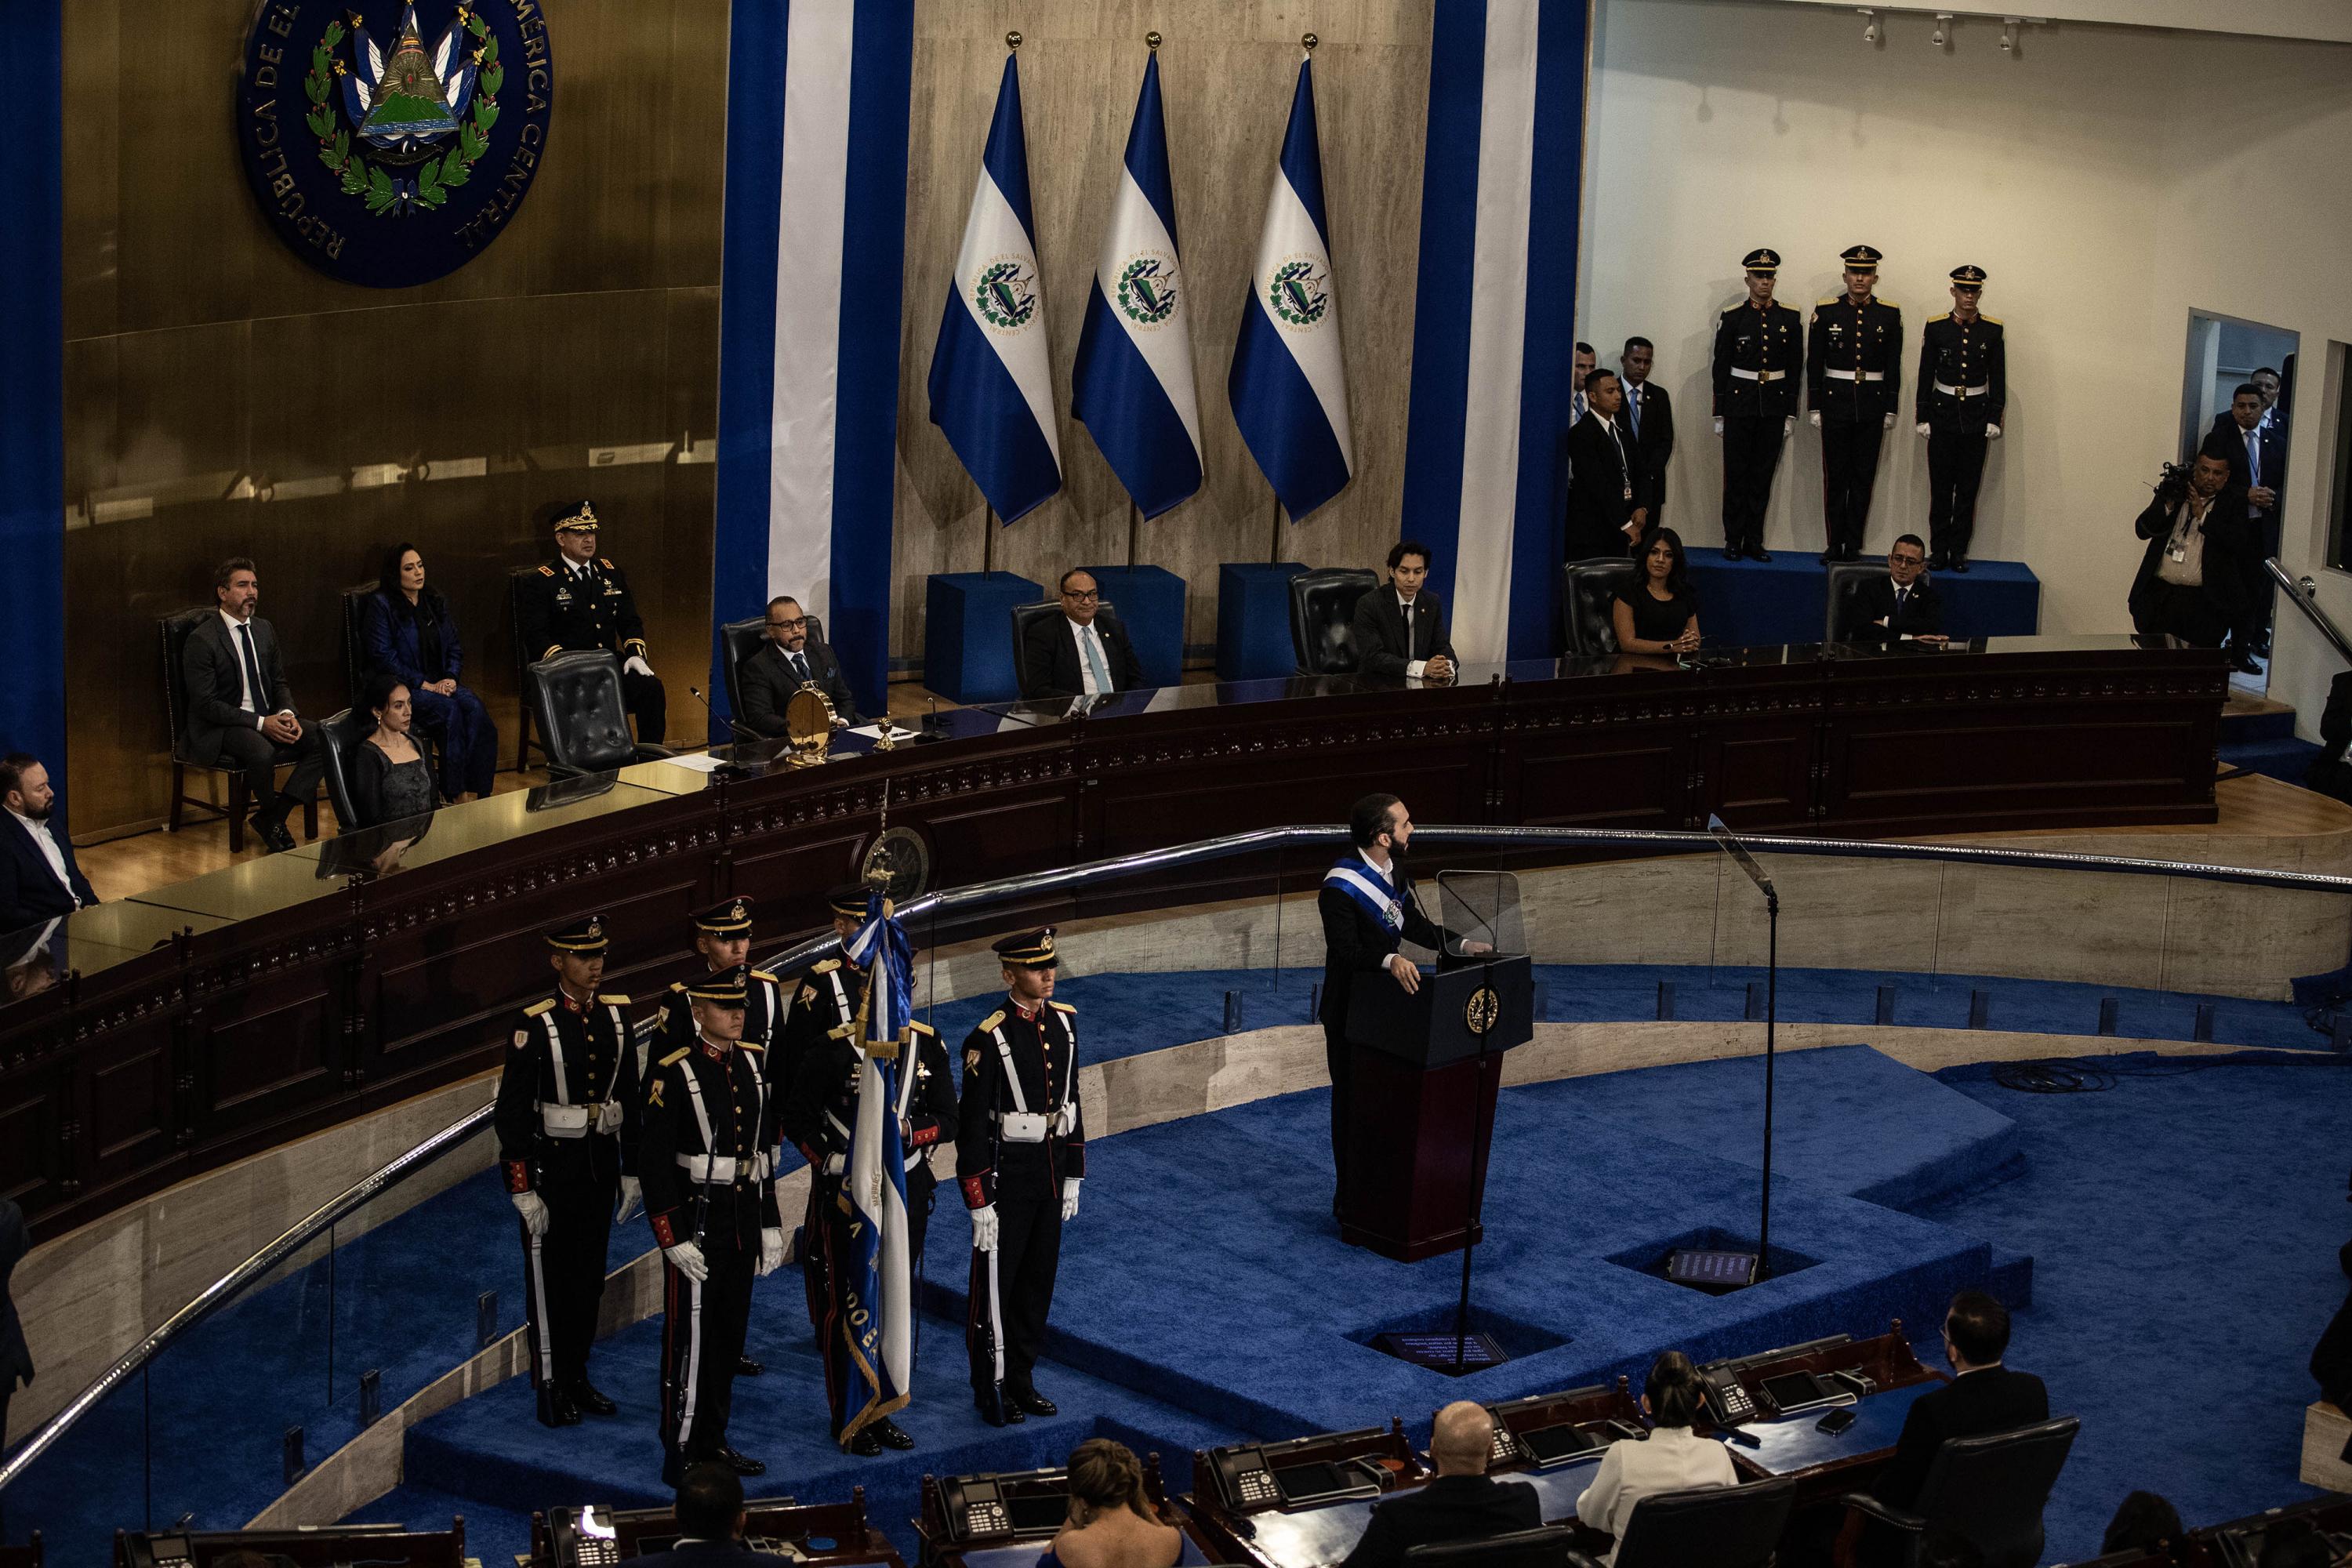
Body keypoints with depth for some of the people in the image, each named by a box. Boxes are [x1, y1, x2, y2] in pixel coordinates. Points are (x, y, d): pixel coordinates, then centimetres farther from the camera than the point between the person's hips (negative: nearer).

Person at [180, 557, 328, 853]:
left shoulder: (263, 630, 11)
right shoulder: (202, 640, -12)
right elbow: (205, 704, -16)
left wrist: (287, 714, -6)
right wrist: (261, 723, -22)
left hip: (268, 719, 7)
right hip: (219, 730, -7)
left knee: (324, 740, -16)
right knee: (262, 751, -38)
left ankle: (273, 817, -12)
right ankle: (271, 817, -7)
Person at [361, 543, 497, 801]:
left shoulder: (435, 601, 15)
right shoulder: (380, 605, -4)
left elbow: (455, 645, 16)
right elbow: (383, 657, -12)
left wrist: (450, 677, -5)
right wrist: (424, 685, -16)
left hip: (439, 684, 5)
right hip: (403, 689, -5)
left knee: (473, 706, -26)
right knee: (449, 710, -33)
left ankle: (474, 794, -30)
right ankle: (456, 794, -29)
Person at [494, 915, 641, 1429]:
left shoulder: (615, 1016, 4)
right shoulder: (536, 1025, -13)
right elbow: (513, 1111, -13)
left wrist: (630, 1172, 10)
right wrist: (523, 1189, -16)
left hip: (602, 1162, 5)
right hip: (553, 1167, -5)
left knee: (589, 1276, 14)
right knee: (550, 1279, 4)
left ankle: (577, 1376, 26)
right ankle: (551, 1388, 13)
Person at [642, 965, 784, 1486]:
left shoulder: (753, 1063, 7)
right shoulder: (674, 1073, -12)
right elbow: (654, 1160, -13)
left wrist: (770, 1224, 13)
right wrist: (674, 1238, -16)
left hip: (744, 1222, 6)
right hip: (697, 1222, -6)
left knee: (730, 1334, 14)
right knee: (690, 1339, -1)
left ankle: (713, 1440, 25)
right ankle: (681, 1453, 6)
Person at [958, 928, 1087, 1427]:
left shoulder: (1063, 1021, 4)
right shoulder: (989, 1037, -17)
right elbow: (972, 1123, -16)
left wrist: (1073, 1177, 13)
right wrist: (979, 1200, -16)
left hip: (1051, 1173, 7)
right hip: (1007, 1175, -7)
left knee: (1038, 1281, 15)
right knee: (996, 1282, 5)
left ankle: (1021, 1380, 27)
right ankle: (991, 1388, 17)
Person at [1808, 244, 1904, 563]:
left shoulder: (1890, 314, 2)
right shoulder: (1826, 312, 0)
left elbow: (1894, 366, 5)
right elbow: (1814, 363, 2)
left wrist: (1891, 409, 1)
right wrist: (1815, 407, -2)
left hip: (1872, 405, 1)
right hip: (1836, 403, -1)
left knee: (1864, 477, 4)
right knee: (1836, 477, 2)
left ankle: (1854, 545, 9)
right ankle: (1835, 545, 8)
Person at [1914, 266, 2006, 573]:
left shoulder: (1992, 331, 2)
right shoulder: (1936, 328, 0)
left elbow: (1998, 379, 4)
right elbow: (1926, 375, 2)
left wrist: (1994, 419, -2)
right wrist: (1923, 418, -2)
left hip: (1976, 418, 0)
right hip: (1943, 415, 0)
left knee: (1968, 489, 3)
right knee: (1941, 487, 1)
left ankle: (1959, 551, 9)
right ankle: (1939, 550, 7)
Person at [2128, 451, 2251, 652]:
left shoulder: (2234, 503, 4)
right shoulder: (2174, 491, 11)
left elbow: (2239, 543, -11)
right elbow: (2142, 529, 4)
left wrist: (2202, 515, -13)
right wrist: (2168, 505, -11)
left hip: (2203, 604, -2)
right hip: (2159, 595, 2)